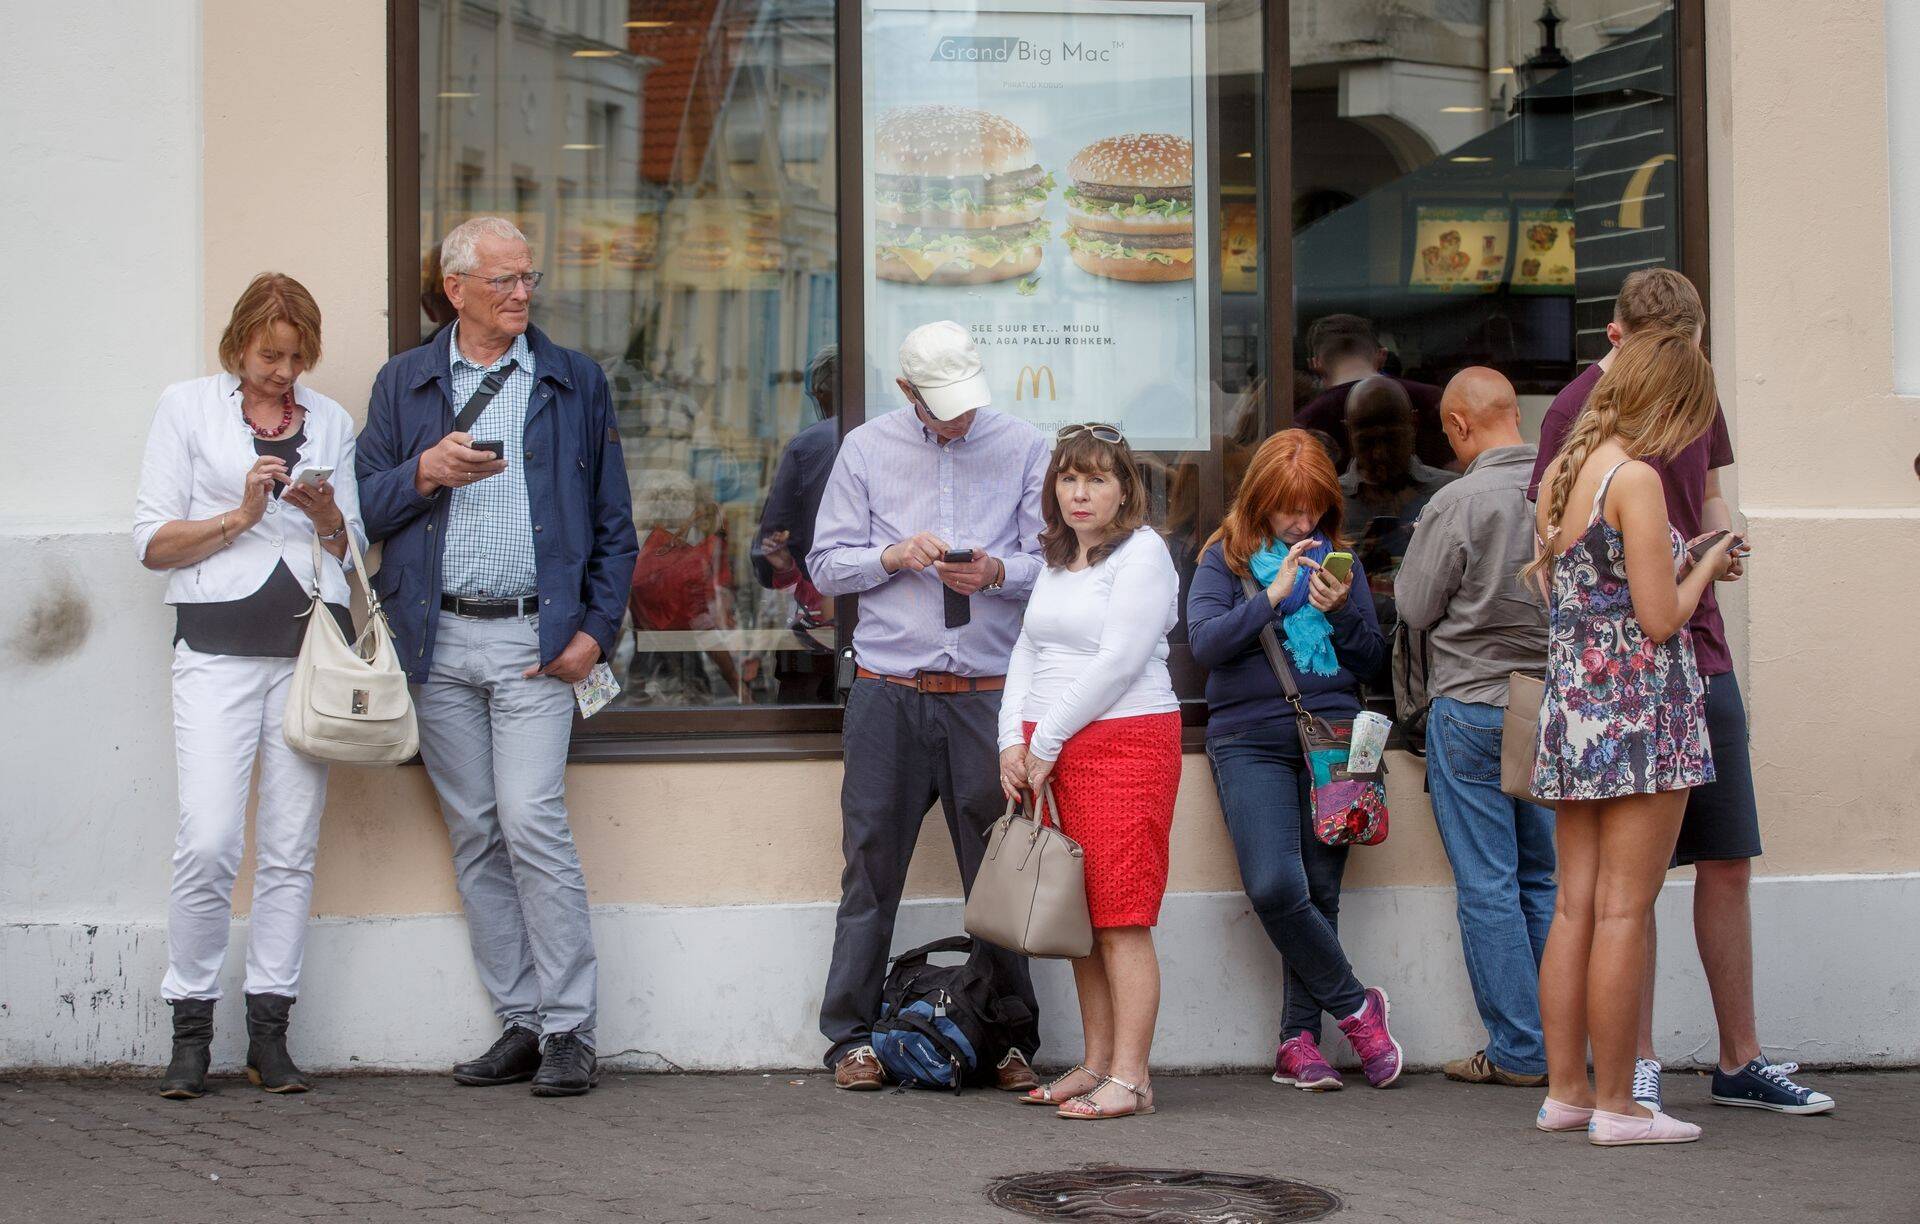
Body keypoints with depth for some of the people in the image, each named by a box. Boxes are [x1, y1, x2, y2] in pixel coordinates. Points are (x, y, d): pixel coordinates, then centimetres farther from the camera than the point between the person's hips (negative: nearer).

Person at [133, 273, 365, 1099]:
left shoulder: (331, 422, 18)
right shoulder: (187, 408, 9)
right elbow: (152, 542, 4)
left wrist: (326, 516, 0)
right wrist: (238, 517, -9)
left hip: (313, 643, 3)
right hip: (220, 645, -3)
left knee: (291, 847, 0)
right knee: (208, 843, -13)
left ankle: (269, 1032, 6)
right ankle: (190, 1028, 0)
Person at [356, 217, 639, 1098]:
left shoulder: (575, 383, 10)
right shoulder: (403, 384, 12)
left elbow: (614, 523, 9)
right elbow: (364, 507, 9)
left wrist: (596, 628, -1)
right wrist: (426, 473, -10)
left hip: (537, 638, -2)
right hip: (438, 643, 3)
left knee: (531, 821, -14)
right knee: (475, 837, 4)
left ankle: (568, 1030, -8)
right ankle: (518, 1024, 11)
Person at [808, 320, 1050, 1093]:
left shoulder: (1024, 449, 7)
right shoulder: (866, 449, 9)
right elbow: (825, 564, 8)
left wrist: (997, 573, -15)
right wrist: (894, 556, -9)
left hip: (988, 695, 0)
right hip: (888, 692, 0)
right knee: (872, 866, 2)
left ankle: (1012, 1041, 12)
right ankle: (851, 1036, 11)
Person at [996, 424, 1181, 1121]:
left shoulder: (1142, 553, -6)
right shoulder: (1057, 561, 18)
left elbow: (1118, 663, -14)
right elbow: (1027, 653, 17)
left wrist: (1047, 743, -11)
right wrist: (1014, 742, 2)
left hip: (1125, 743, -8)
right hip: (1053, 753, 8)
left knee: (1121, 918, -9)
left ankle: (1129, 1078, -8)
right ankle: (1097, 1064, 15)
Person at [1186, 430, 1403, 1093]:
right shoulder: (1224, 559, 6)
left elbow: (1373, 660, 12)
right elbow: (1205, 643, -8)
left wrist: (1342, 612, -7)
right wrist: (1275, 595, -14)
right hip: (1251, 742, -2)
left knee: (1321, 892, 0)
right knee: (1274, 887, -17)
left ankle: (1298, 1040, 8)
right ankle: (1355, 1005, 1)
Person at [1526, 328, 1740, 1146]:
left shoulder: (1558, 474, 12)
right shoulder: (1636, 479, -13)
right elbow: (1660, 619, -16)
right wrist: (1705, 568, 3)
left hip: (1570, 704, 8)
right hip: (1640, 708, -8)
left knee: (1575, 908, 10)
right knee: (1625, 909, -4)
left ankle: (1566, 1089, 14)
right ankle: (1616, 1104, 0)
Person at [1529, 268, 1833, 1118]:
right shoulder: (1575, 411, -8)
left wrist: (1717, 551, 0)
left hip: (1703, 657, 7)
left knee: (1728, 864, 9)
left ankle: (1740, 1062, 19)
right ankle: (1637, 1065, 6)